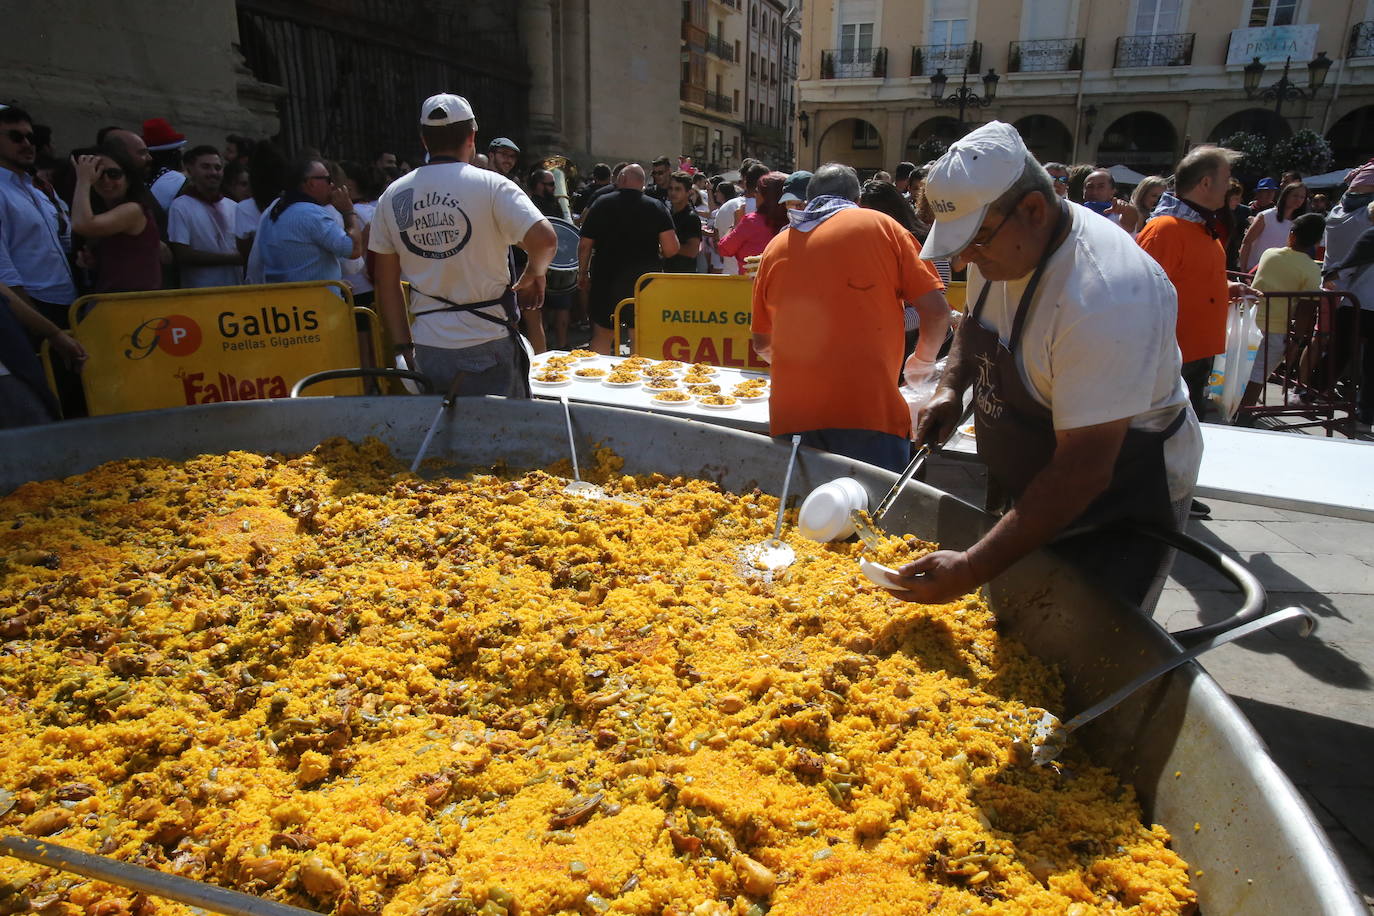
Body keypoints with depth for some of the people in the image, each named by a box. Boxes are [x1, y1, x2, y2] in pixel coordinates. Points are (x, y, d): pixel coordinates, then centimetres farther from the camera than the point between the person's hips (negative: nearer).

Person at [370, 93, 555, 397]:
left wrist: (405, 346, 14)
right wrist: (534, 275, 1)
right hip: (488, 345, -4)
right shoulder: (490, 185, -8)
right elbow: (545, 239, -20)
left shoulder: (393, 196, 5)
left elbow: (386, 281, 8)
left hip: (428, 349, 4)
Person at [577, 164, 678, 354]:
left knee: (601, 335, 9)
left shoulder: (601, 204, -1)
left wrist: (582, 273, 12)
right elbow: (671, 248, -8)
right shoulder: (656, 207, -1)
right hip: (645, 281, 1)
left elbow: (584, 245, -1)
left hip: (606, 278, 0)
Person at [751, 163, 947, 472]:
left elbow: (762, 344, 23)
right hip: (868, 410, -3)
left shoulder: (776, 246, 15)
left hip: (790, 415, 3)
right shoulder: (880, 226, 7)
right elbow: (936, 309, 2)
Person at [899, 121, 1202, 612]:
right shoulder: (1000, 243, -7)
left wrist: (972, 568, -34)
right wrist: (950, 387, -5)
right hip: (1029, 486, 8)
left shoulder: (1105, 297, -34)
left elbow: (1083, 472, -34)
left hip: (1120, 496, -8)